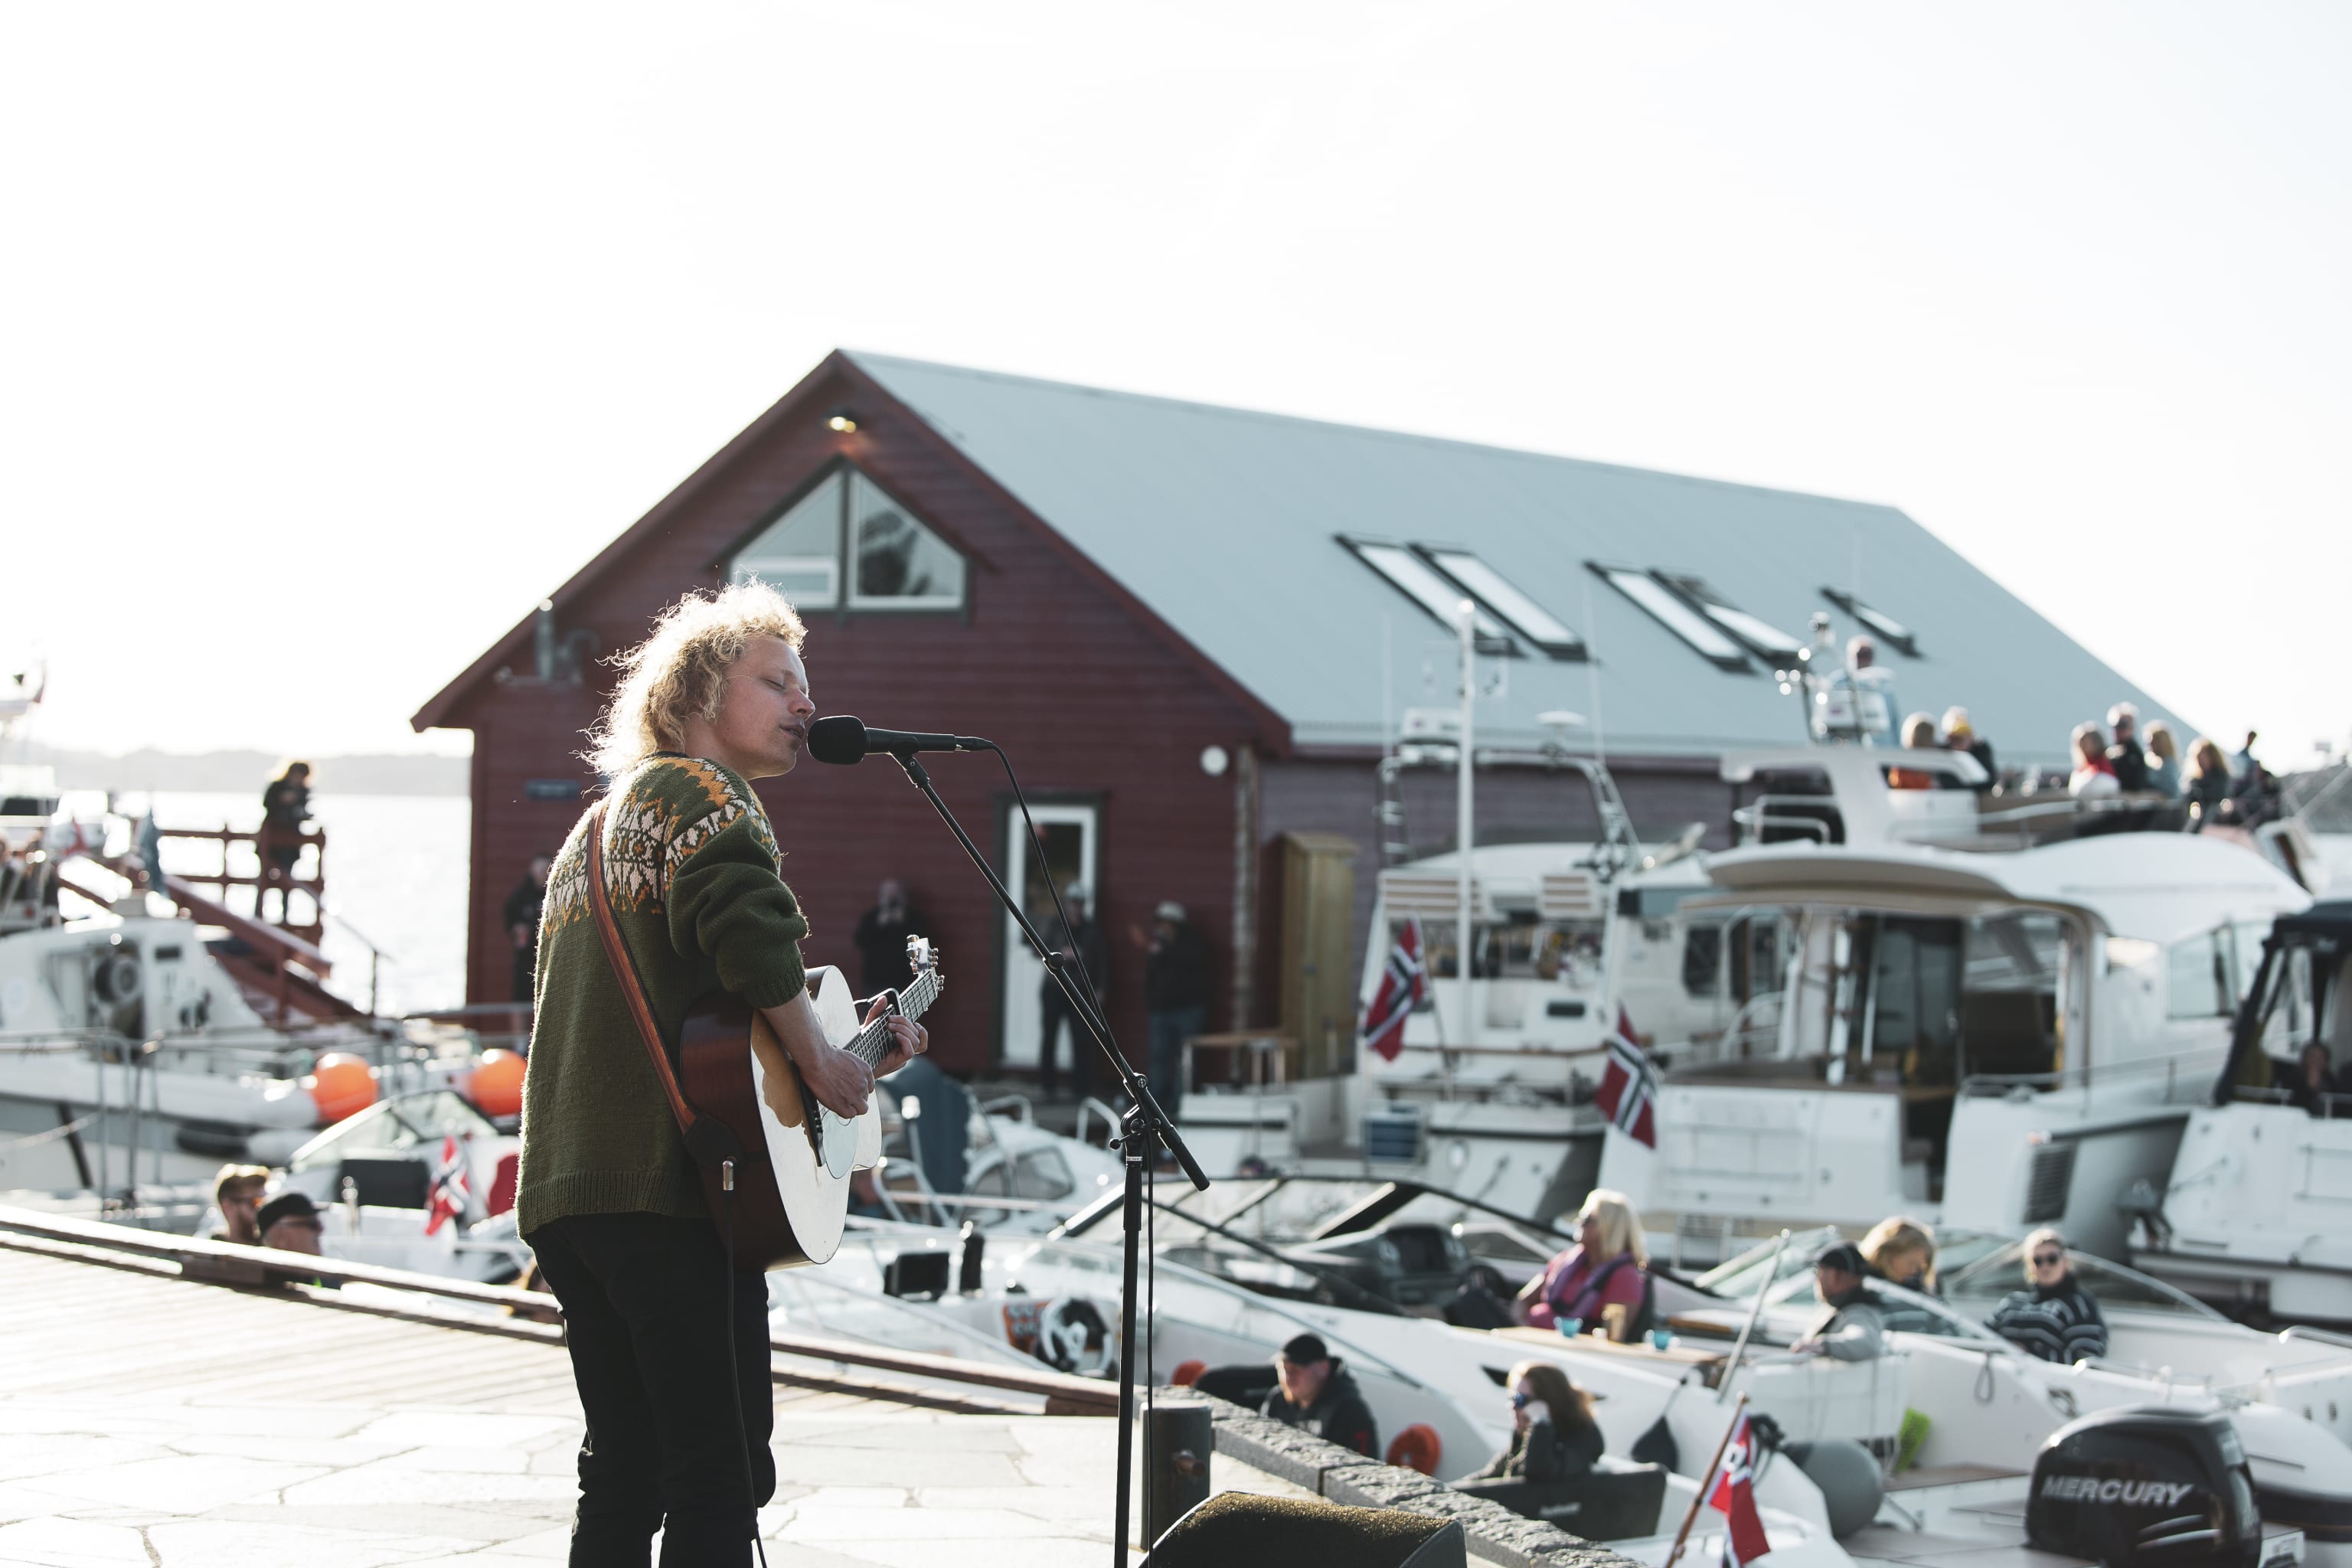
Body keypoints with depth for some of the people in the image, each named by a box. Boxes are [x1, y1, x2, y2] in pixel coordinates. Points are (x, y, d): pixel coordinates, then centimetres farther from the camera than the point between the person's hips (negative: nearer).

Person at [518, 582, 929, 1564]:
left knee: (627, 1470, 13)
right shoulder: (697, 787, -3)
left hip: (564, 1190, 9)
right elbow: (744, 920, -25)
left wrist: (850, 1054, 23)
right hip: (666, 1180, -9)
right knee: (721, 1475, -8)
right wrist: (819, 1060, -13)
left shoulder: (600, 821, 27)